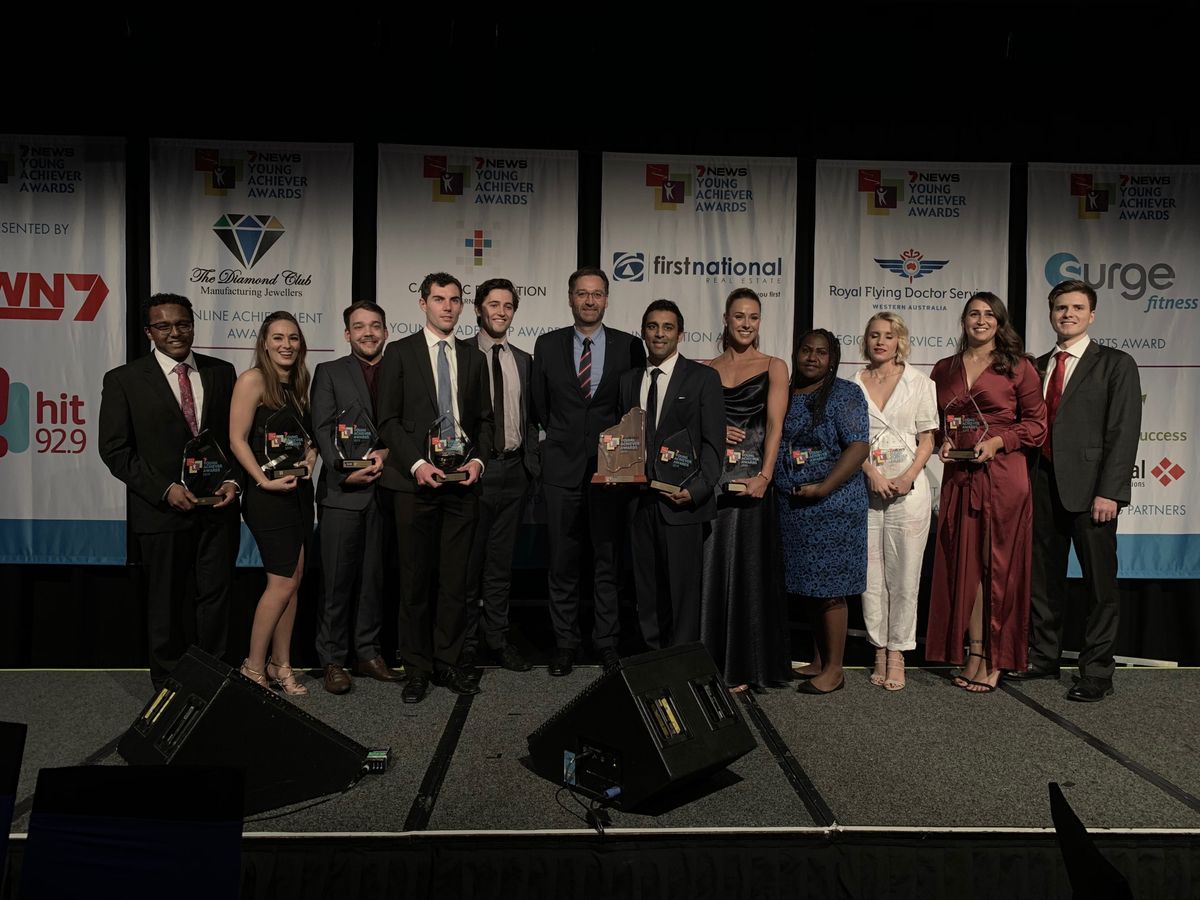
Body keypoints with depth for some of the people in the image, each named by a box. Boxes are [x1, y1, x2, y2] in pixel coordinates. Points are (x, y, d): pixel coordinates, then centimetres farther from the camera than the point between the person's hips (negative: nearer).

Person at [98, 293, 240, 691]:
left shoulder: (221, 372, 7)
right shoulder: (123, 380, -1)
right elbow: (115, 450, -4)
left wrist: (233, 481, -6)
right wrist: (165, 489, -13)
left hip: (218, 507, 2)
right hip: (162, 509, -2)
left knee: (215, 597, 8)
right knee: (167, 602, 10)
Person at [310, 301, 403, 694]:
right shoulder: (329, 373, 7)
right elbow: (323, 430, -2)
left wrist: (387, 452, -13)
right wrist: (345, 470, -14)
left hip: (384, 490, 2)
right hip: (343, 490, -2)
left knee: (374, 577, 9)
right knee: (337, 580, 0)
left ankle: (368, 653, 20)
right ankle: (333, 660, 11)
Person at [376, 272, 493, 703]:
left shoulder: (473, 357, 13)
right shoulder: (400, 353, 3)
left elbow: (483, 419, 14)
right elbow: (389, 420, -2)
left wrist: (478, 460, -3)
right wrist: (417, 464, -13)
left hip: (462, 480, 3)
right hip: (415, 480, -3)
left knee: (455, 578, 5)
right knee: (416, 578, 3)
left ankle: (448, 663, 16)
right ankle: (417, 667, 15)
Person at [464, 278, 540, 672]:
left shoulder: (524, 361, 13)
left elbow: (531, 417, 14)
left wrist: (531, 462, 6)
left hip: (514, 469, 4)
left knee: (501, 561, 12)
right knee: (468, 559, 5)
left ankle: (498, 636, 21)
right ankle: (466, 640, 17)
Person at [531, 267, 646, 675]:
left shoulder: (629, 346, 2)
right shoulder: (548, 345, 6)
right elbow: (540, 402, 13)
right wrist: (564, 436, 12)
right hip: (563, 467, 1)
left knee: (608, 560, 6)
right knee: (563, 561, 6)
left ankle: (607, 642, 18)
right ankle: (565, 642, 18)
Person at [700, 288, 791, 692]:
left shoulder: (774, 367, 6)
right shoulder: (706, 370, 13)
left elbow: (775, 424, -5)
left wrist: (764, 475, -17)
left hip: (751, 478, -2)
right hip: (711, 477, 2)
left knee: (748, 566, 0)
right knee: (711, 564, 4)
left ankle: (744, 666, 9)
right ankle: (710, 661, 15)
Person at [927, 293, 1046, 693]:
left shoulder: (1017, 367, 2)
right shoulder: (944, 369, 13)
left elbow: (1036, 423, 0)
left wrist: (999, 442, -13)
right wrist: (943, 442, 1)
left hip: (1003, 475, -4)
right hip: (959, 476, 4)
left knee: (1000, 564, 0)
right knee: (965, 563, 4)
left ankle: (995, 660, 9)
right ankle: (973, 655, 13)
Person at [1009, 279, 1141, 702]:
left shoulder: (1116, 364, -1)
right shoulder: (1038, 366, 14)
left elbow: (1124, 432, -8)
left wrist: (1109, 492, -16)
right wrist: (1027, 480, 4)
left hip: (1089, 488, -5)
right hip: (1043, 484, 5)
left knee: (1100, 583, 4)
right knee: (1044, 577, 14)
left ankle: (1097, 673, 14)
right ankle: (1043, 656, 27)